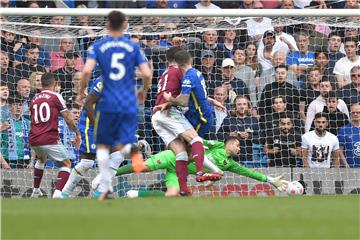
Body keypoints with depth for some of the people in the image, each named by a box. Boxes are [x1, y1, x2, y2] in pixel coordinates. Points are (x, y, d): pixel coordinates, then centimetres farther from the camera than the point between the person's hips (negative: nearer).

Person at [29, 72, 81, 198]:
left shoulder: (34, 99, 15)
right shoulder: (56, 96, -2)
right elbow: (68, 119, -2)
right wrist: (77, 133, 11)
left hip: (34, 140, 6)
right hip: (50, 139, -6)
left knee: (41, 159, 35)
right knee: (66, 164, 6)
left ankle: (35, 191, 38)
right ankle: (57, 194, -14)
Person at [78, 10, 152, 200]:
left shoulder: (98, 46, 1)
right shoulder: (133, 47, 5)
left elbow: (87, 71, -13)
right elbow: (147, 74, -2)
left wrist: (81, 92, 4)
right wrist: (144, 92, 18)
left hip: (107, 104, -1)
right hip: (129, 105, 1)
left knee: (102, 145, 15)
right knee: (122, 146, 3)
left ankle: (105, 186, 9)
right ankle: (130, 150, -33)